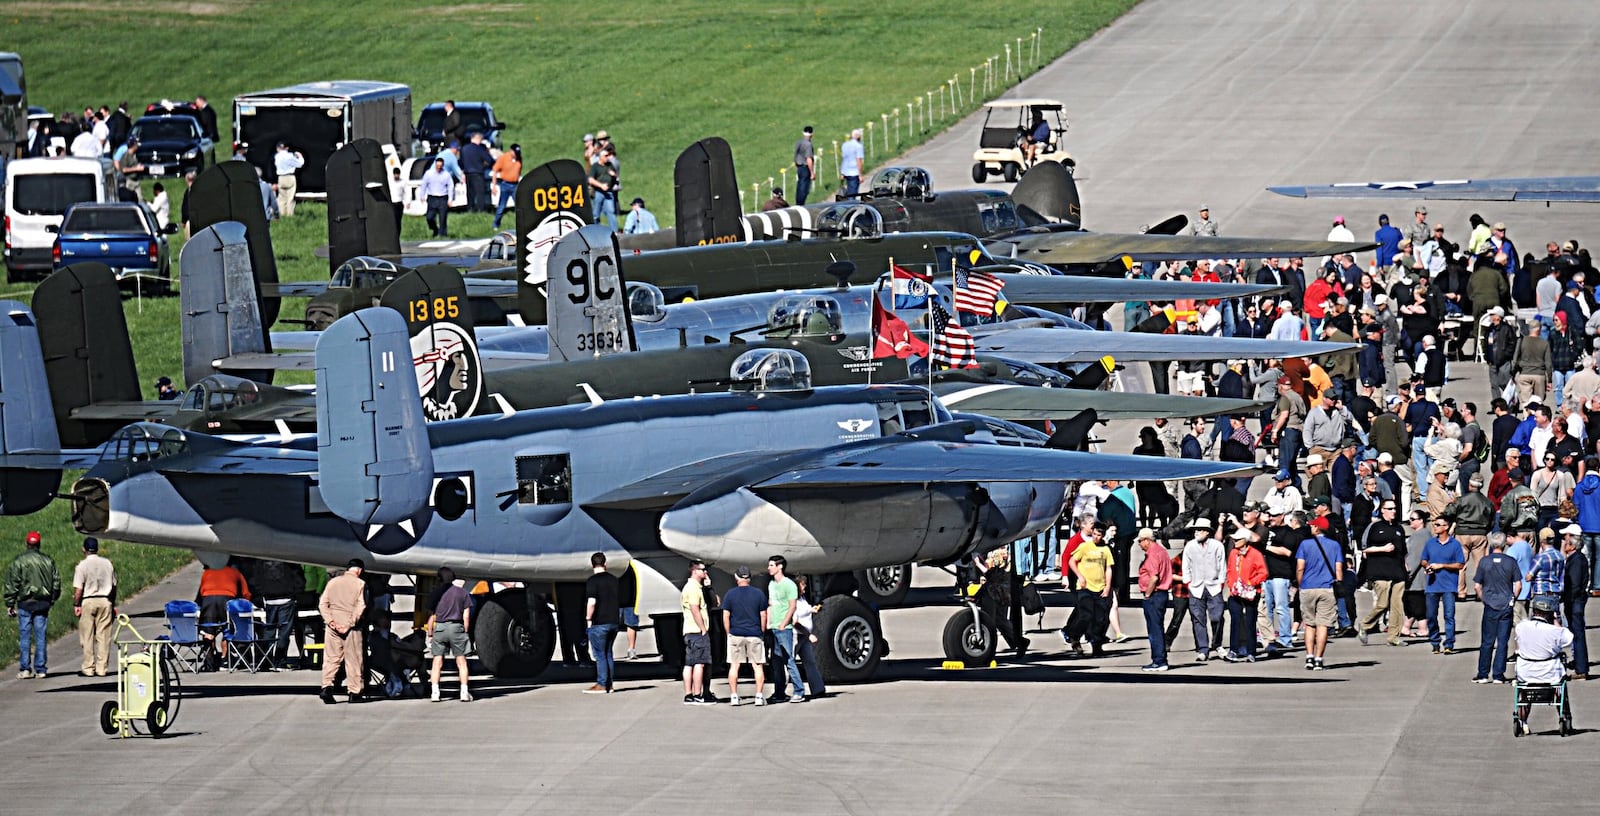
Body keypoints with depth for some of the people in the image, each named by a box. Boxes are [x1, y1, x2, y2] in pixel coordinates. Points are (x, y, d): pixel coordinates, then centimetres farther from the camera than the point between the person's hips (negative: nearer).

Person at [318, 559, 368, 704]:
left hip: (333, 626, 3)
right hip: (351, 627, -3)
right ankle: (354, 692, 7)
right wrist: (350, 624, -10)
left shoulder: (333, 582, 8)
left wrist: (330, 621, -5)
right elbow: (360, 607, -11)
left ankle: (326, 686, -13)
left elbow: (322, 604, 2)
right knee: (353, 660, 5)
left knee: (331, 659, 4)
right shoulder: (360, 584, -3)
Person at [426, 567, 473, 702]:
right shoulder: (462, 593, 4)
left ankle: (435, 692, -3)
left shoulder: (436, 593, 3)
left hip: (439, 628, 0)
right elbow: (466, 616, 1)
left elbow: (431, 616, 2)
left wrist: (430, 635, 7)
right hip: (456, 627, 0)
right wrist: (465, 632, 7)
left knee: (437, 662, 4)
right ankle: (464, 692, 1)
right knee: (461, 661, 5)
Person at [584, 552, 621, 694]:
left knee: (600, 654, -3)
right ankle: (609, 684, 14)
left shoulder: (592, 581, -12)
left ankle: (601, 685, -4)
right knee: (608, 654, 13)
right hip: (613, 621, 7)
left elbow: (591, 603, -21)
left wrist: (588, 619, -9)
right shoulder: (614, 580, 9)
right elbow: (620, 601, 16)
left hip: (599, 623, -7)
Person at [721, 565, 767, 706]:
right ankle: (759, 696, -1)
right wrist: (761, 632, 14)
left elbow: (725, 617, -1)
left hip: (736, 635, 0)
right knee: (757, 666, 4)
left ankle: (734, 697, 4)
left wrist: (729, 633, 8)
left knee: (734, 665, 6)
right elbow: (763, 616, 3)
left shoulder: (730, 594, -1)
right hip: (754, 635, 0)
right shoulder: (759, 594, 0)